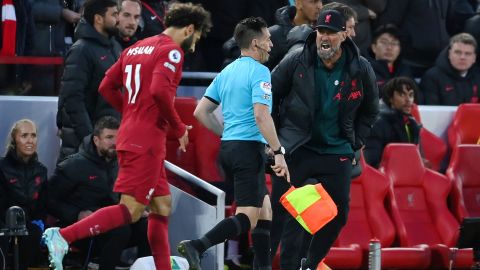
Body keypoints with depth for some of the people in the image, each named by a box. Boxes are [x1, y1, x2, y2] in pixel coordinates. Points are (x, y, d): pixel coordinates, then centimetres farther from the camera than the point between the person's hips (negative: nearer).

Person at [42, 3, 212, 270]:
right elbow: (160, 90, -22)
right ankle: (63, 236, -24)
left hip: (131, 136, 9)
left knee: (163, 204, 15)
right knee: (130, 210, -13)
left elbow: (107, 87, 16)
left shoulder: (136, 49, 18)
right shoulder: (172, 50, -7)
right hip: (148, 141, -9)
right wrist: (179, 128, -10)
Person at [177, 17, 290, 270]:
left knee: (264, 209, 16)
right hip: (249, 147, -9)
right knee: (247, 218, -12)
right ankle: (196, 246, -30)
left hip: (228, 146, 9)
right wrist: (279, 152, -17)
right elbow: (261, 116, -20)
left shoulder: (226, 72, 15)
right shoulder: (259, 71, -9)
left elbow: (201, 112, 14)